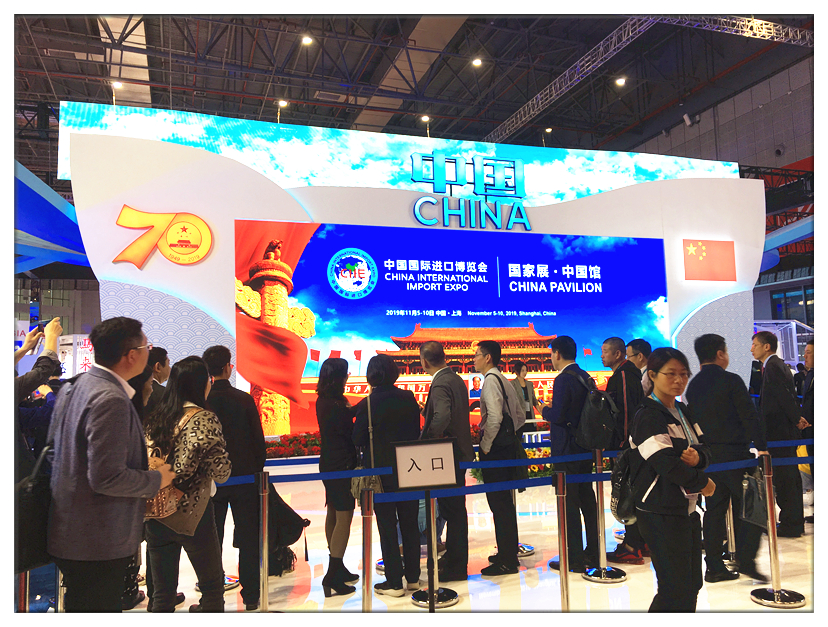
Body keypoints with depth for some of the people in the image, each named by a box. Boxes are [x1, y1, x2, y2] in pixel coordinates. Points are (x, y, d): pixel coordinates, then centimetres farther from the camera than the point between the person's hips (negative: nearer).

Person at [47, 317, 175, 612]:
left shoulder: (73, 386, 6)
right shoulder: (111, 400, -26)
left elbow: (53, 449, 16)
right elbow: (107, 478, -27)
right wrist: (157, 479, -13)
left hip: (71, 534, 10)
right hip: (97, 544, -10)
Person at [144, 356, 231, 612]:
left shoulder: (155, 417, 3)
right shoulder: (205, 419, -14)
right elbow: (221, 473, -13)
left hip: (156, 514, 6)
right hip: (192, 514, -5)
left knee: (162, 592, 15)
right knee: (213, 587, 13)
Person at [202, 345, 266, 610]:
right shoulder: (244, 399, -8)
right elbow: (258, 440, -4)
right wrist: (258, 469, 8)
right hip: (244, 477, -1)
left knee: (212, 538, 11)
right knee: (248, 538, 8)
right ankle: (251, 595, 14)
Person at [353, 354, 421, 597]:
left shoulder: (367, 404, -14)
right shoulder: (408, 398, -3)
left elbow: (358, 439, -9)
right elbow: (416, 431, 4)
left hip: (381, 470, -4)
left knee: (387, 525, 6)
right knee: (409, 522, 15)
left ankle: (394, 582, 12)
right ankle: (413, 577, 24)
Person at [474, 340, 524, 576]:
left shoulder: (491, 380, -14)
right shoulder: (504, 380, 15)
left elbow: (495, 417, -25)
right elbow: (520, 415, 19)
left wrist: (485, 445, -16)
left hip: (494, 450, -10)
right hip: (507, 446, 10)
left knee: (498, 503, -3)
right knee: (505, 502, 16)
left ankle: (506, 561, 3)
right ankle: (508, 553, 27)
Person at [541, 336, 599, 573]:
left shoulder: (563, 380, -18)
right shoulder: (586, 377, 9)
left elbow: (558, 416, -23)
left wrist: (545, 411, -3)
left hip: (567, 450, -9)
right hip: (585, 446, 9)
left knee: (569, 503, -1)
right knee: (587, 499, 16)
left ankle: (575, 559, 6)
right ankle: (593, 552, 26)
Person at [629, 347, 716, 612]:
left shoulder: (682, 411, 13)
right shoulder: (648, 417, -17)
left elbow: (704, 447, 9)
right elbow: (666, 464, -23)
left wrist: (698, 456, -15)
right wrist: (703, 483, -9)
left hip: (687, 509, 9)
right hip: (661, 513, -9)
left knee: (692, 583, 17)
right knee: (676, 591, -3)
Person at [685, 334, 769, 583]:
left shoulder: (693, 385, 8)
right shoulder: (731, 380, -9)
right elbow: (749, 417, -11)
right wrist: (761, 447, -5)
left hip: (706, 456, 6)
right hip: (734, 453, -6)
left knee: (714, 510, 10)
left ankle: (714, 567, 12)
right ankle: (746, 560, 2)